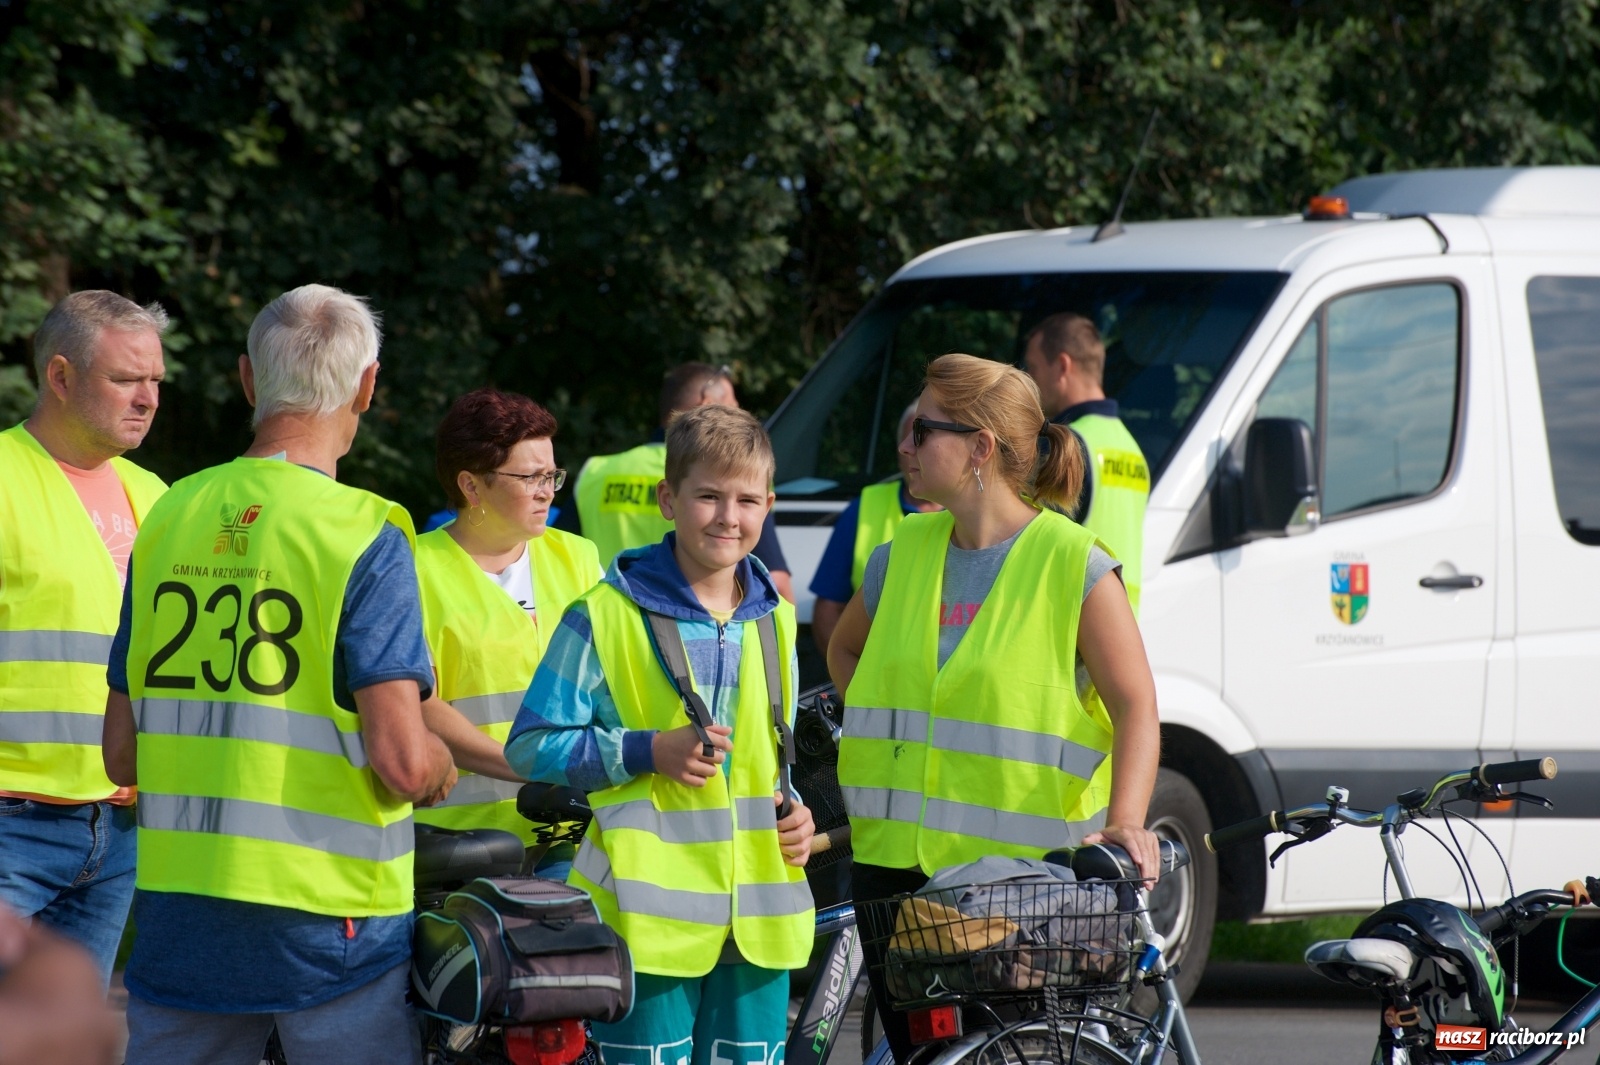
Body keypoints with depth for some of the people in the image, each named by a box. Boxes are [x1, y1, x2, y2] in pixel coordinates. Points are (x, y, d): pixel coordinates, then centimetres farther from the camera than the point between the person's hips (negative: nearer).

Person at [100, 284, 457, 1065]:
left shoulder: (168, 518, 6)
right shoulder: (364, 539, -10)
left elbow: (121, 755, 10)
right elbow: (403, 762, -17)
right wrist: (439, 769, 5)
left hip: (179, 914, 5)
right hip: (327, 914, -4)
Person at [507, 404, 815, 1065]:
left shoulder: (772, 621, 15)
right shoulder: (608, 615, -5)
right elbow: (531, 745, -5)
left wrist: (796, 811, 7)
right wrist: (648, 751, -16)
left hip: (758, 919, 5)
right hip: (651, 909, -5)